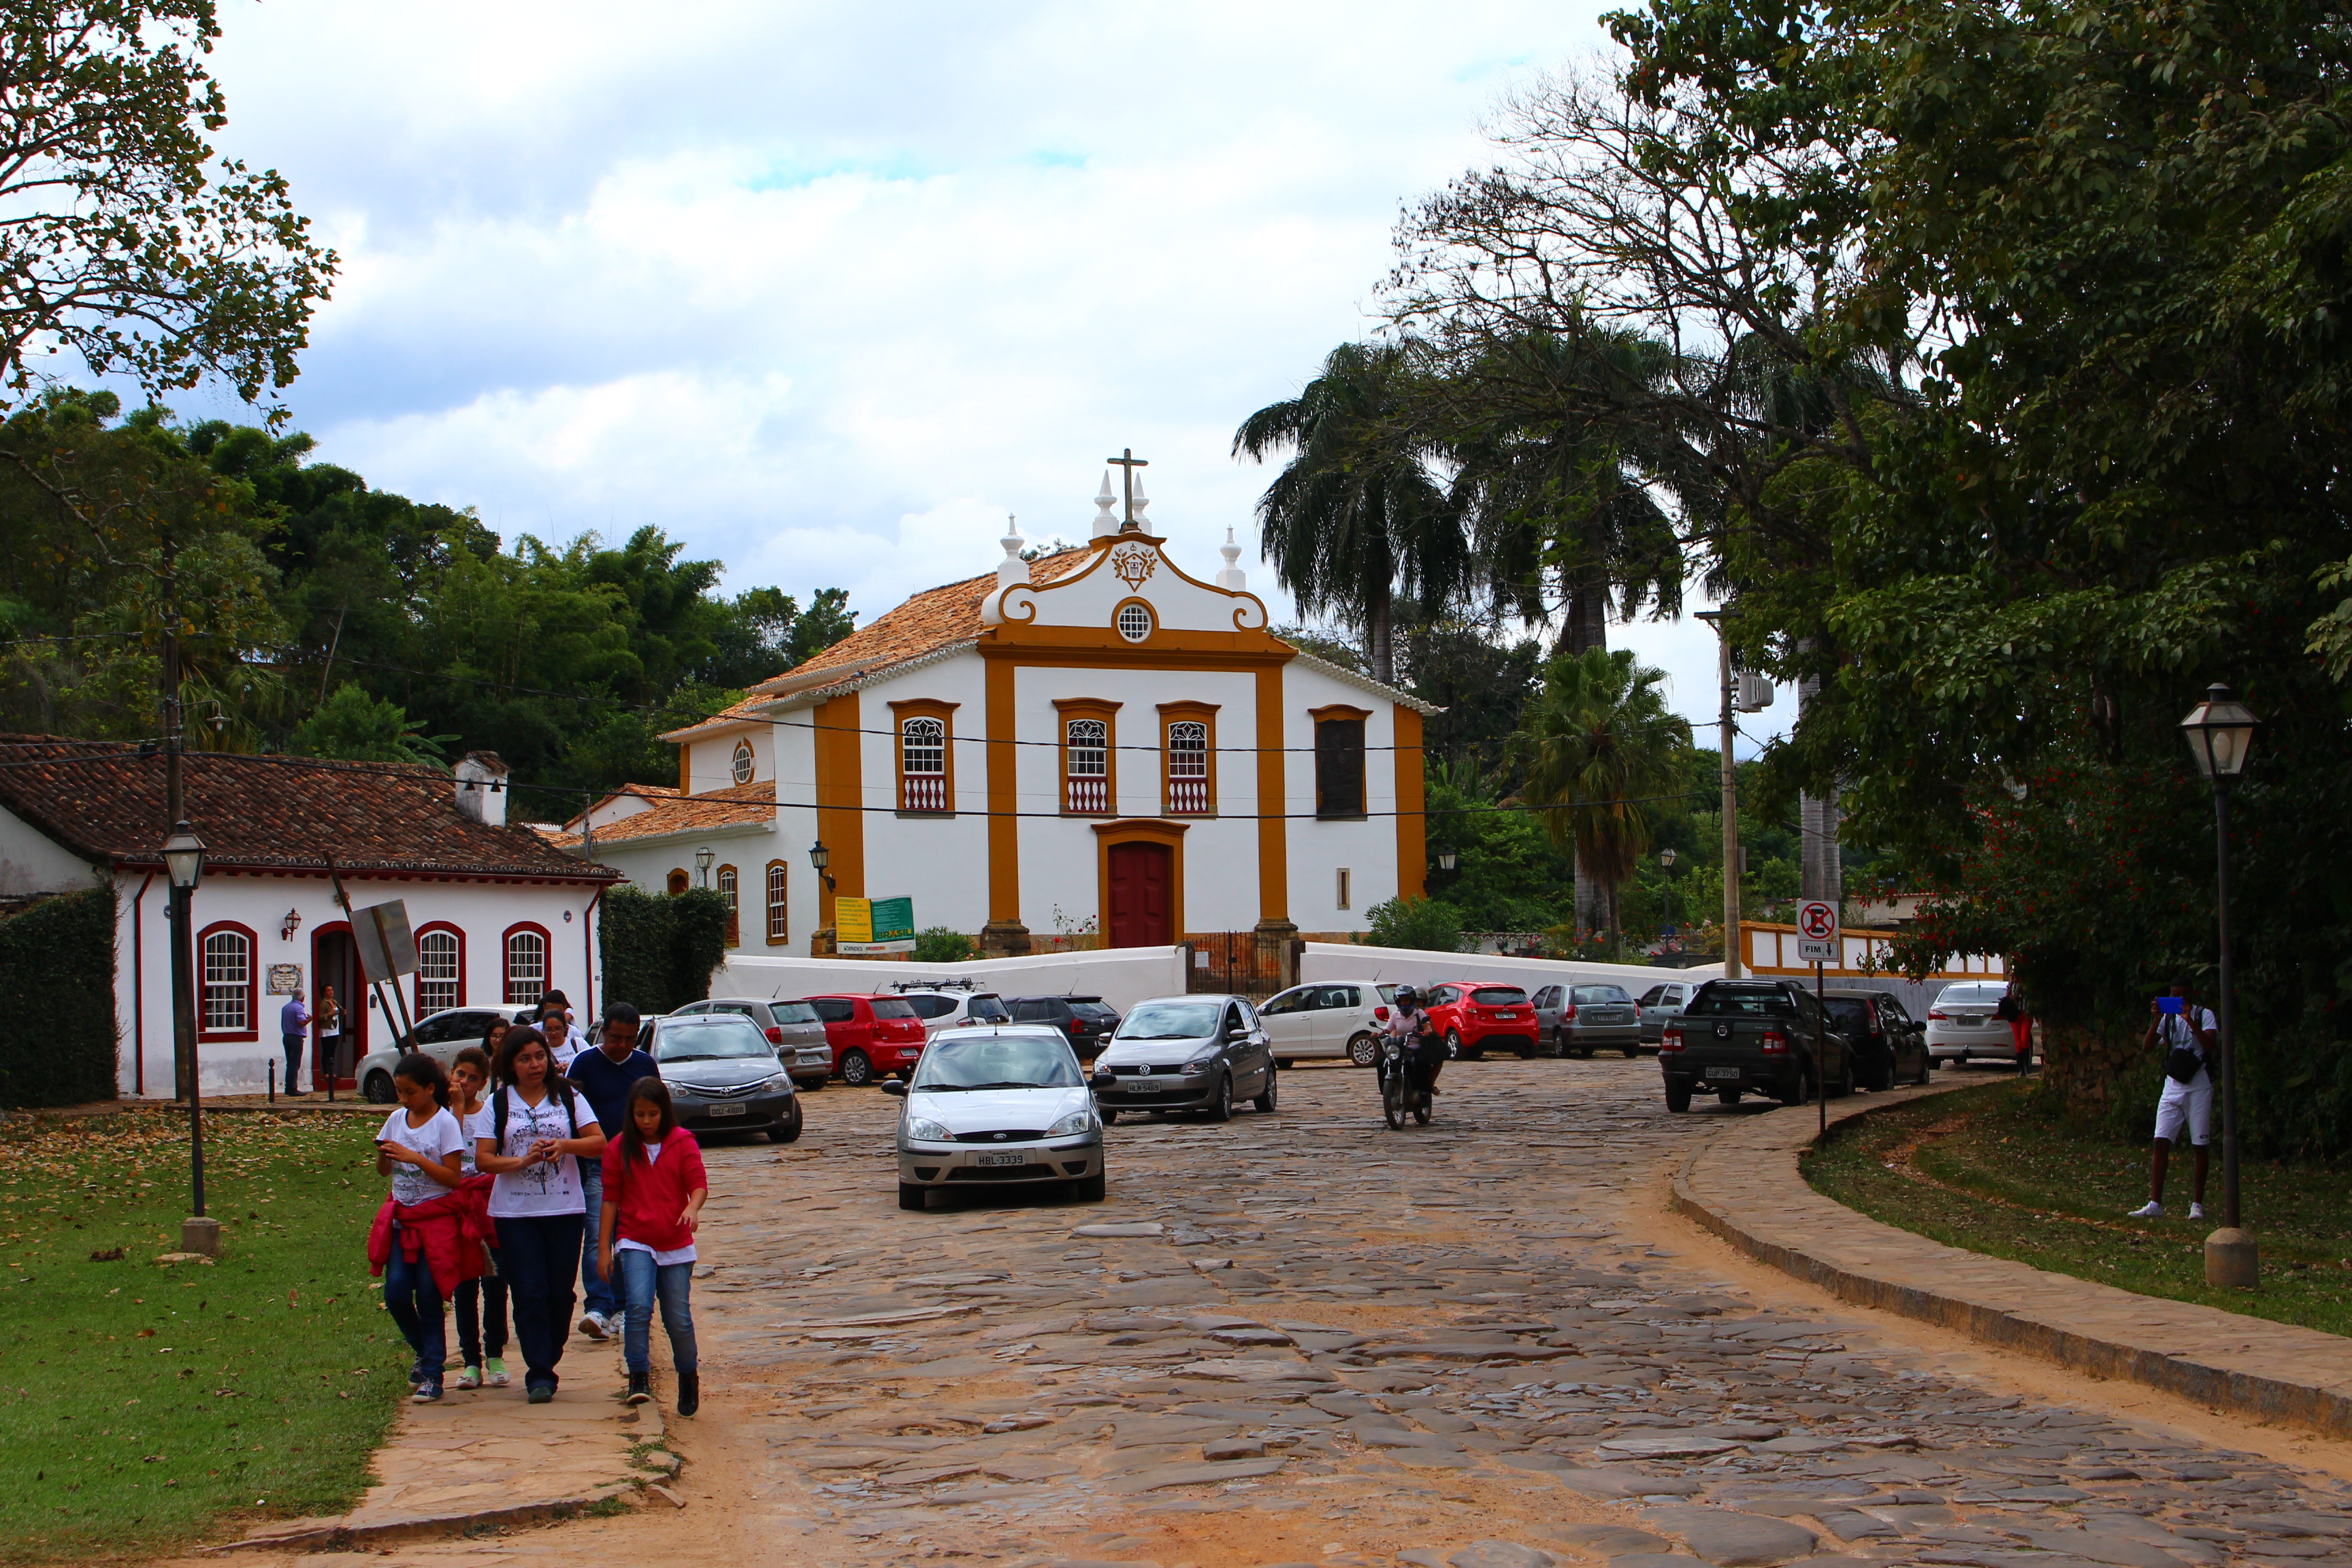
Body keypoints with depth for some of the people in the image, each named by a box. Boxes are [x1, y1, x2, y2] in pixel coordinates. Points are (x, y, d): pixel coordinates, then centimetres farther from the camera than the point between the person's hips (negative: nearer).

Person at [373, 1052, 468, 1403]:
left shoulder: (445, 1123, -10)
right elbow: (384, 1171, 15)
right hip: (402, 1220, 5)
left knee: (428, 1297, -3)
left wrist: (414, 1157, -22)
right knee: (396, 1295, -2)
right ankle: (426, 1352, 23)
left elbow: (453, 1177, -14)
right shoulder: (397, 1120, 7)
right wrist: (383, 1154, -7)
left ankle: (432, 1374, 5)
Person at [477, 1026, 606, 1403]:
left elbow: (599, 1143, 1)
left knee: (560, 1294, 3)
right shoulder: (498, 1103, 4)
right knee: (529, 1294, -6)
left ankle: (547, 1364, 19)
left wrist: (565, 1145, -17)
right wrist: (522, 1161, -18)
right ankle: (539, 1374, -3)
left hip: (565, 1209, 1)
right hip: (515, 1213, -1)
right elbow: (483, 1158, -2)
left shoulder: (567, 1096, 6)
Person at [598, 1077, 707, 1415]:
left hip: (676, 1245, 0)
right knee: (639, 1306, -21)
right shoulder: (619, 1148, 3)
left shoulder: (682, 1143, 1)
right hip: (634, 1242, 0)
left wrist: (693, 1208, -30)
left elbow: (699, 1182, -7)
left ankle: (688, 1376, 24)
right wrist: (603, 1247, 2)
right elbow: (611, 1199, 5)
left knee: (678, 1318, 3)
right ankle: (638, 1375, -13)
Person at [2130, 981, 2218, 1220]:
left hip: (2198, 1088, -3)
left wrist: (2190, 1020, -27)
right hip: (2173, 1087, 3)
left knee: (2200, 1146, 3)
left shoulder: (2204, 1015, -2)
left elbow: (2209, 1045, -19)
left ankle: (2198, 1204, 13)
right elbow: (2146, 1046, -2)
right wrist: (2156, 1019, -15)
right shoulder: (2167, 1017, 9)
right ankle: (2155, 1205, -9)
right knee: (2161, 1142, -7)